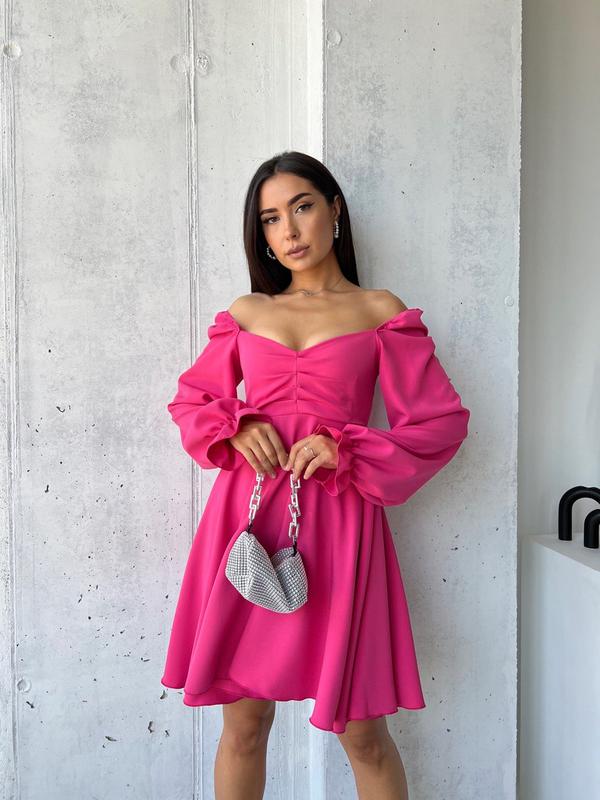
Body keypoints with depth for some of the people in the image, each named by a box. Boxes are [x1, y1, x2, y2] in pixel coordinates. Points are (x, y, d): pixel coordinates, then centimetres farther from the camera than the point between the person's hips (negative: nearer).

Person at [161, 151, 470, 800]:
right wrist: (235, 429, -3)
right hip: (244, 514, 2)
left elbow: (442, 421, 3)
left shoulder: (380, 311, 7)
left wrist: (344, 450, -11)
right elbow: (191, 398, 20)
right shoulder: (245, 312, 14)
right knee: (243, 722, 9)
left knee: (360, 731, 4)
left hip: (337, 521, -2)